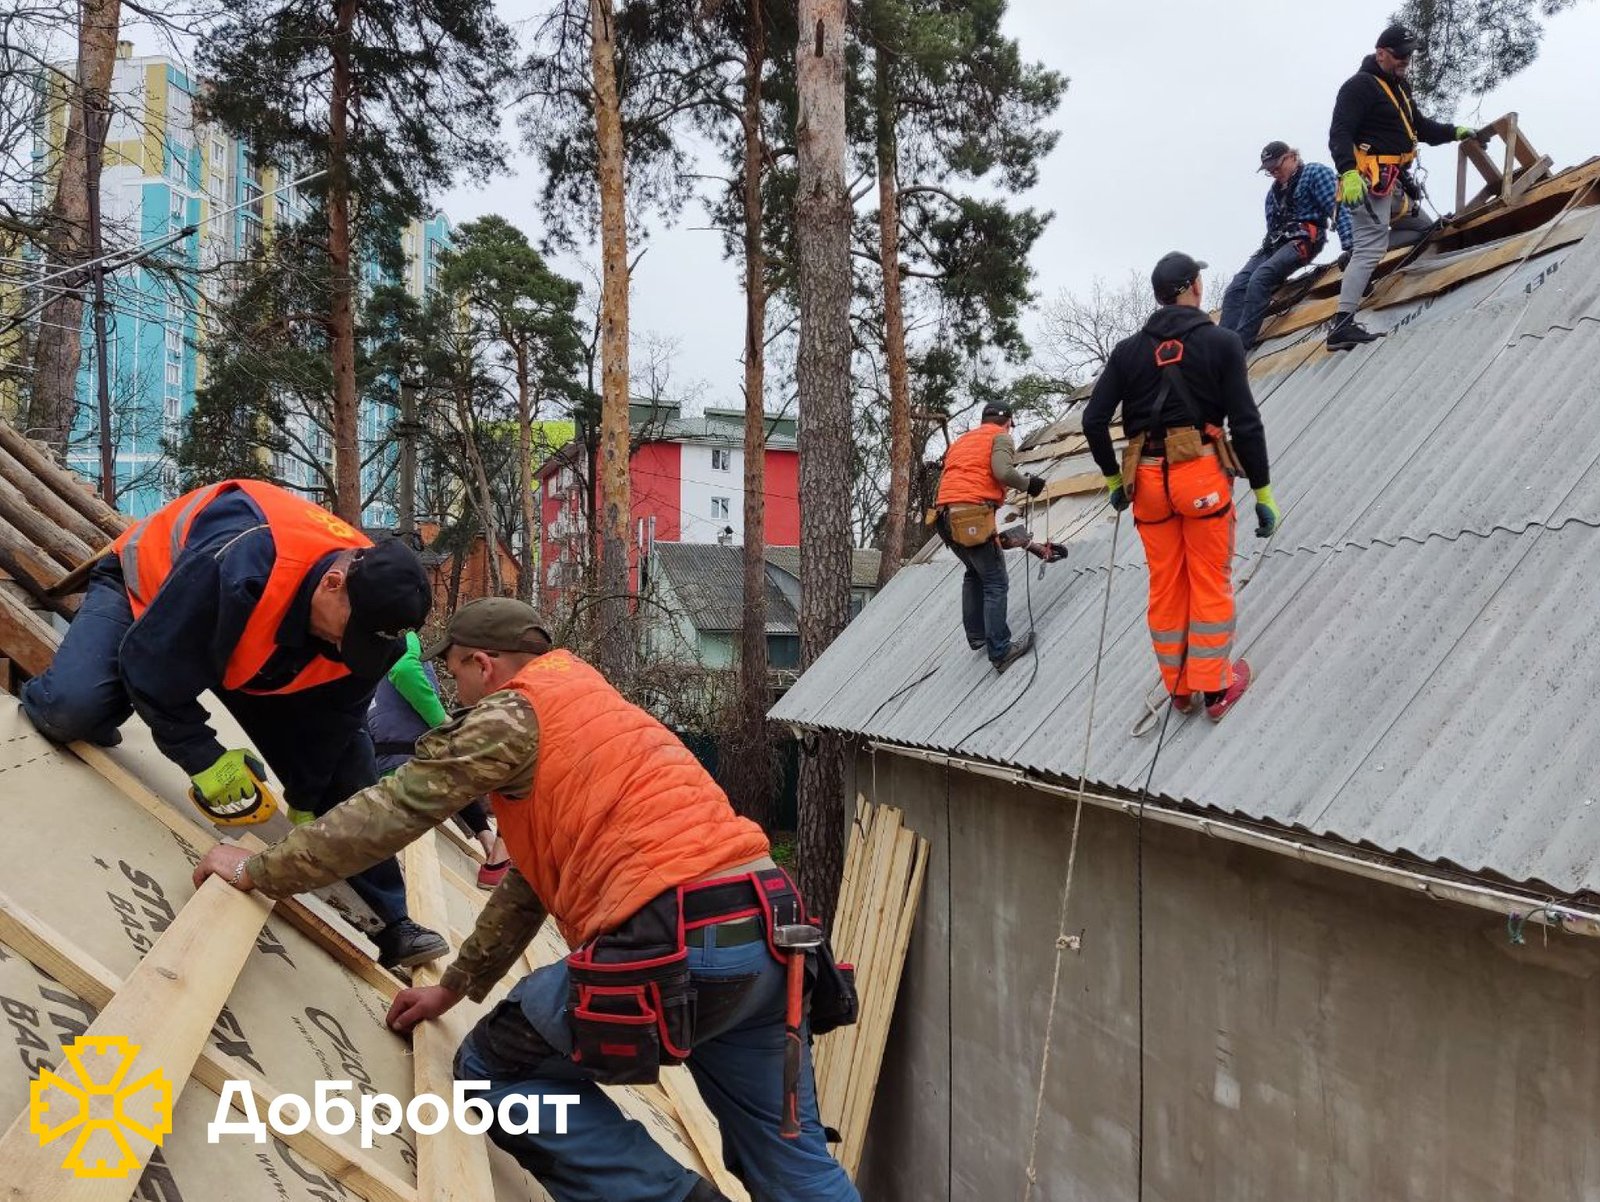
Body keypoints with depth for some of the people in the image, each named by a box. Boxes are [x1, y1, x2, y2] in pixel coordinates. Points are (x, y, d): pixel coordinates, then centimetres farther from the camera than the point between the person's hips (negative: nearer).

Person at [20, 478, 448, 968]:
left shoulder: (372, 609, -25)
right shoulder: (240, 566, -46)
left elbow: (331, 720, -11)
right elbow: (152, 667, -34)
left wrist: (307, 804, -7)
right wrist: (205, 760, -29)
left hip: (254, 658, 4)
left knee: (344, 760, -5)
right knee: (73, 709, -35)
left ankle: (387, 923, 5)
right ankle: (39, 700, 7)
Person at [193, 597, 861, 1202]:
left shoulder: (513, 713, 3)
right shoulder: (588, 706, 30)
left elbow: (391, 813, 2)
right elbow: (535, 878, 33)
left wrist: (260, 870, 16)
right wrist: (454, 987, 37)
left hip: (674, 944, -9)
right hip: (765, 925, 9)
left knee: (493, 1071, 12)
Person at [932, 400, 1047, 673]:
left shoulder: (960, 441, 27)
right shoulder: (1001, 437, 7)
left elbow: (944, 480, 22)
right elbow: (1003, 472, -11)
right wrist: (1029, 484, 4)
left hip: (945, 516, 8)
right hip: (974, 516, -8)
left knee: (974, 573, 26)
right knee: (996, 583, -4)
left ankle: (976, 636, 26)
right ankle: (1000, 651, -9)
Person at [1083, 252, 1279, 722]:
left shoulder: (1127, 350, 8)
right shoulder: (1221, 343, 0)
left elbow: (1093, 420, 2)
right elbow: (1245, 423, -5)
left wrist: (1113, 479, 15)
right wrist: (1263, 495, 0)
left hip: (1147, 479, 3)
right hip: (1201, 473, -3)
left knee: (1165, 586, 12)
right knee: (1210, 583, 7)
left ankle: (1178, 687, 23)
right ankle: (1216, 688, 14)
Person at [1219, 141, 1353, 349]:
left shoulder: (1315, 173, 5)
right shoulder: (1273, 192, 28)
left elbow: (1337, 208, -6)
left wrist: (1348, 248, -17)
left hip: (1303, 240, -7)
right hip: (1274, 245, 7)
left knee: (1260, 279, -31)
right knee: (1236, 288, -18)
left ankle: (1239, 345, -40)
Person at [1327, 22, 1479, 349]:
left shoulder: (1400, 87, 23)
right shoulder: (1360, 86, -7)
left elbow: (1420, 126, 31)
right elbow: (1339, 134, -19)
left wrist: (1455, 132, 17)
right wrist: (1348, 173, -33)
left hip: (1393, 184, 10)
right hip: (1369, 181, -10)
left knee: (1423, 228, 17)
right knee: (1371, 247, -19)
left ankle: (1355, 254, 9)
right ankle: (1343, 325, -26)